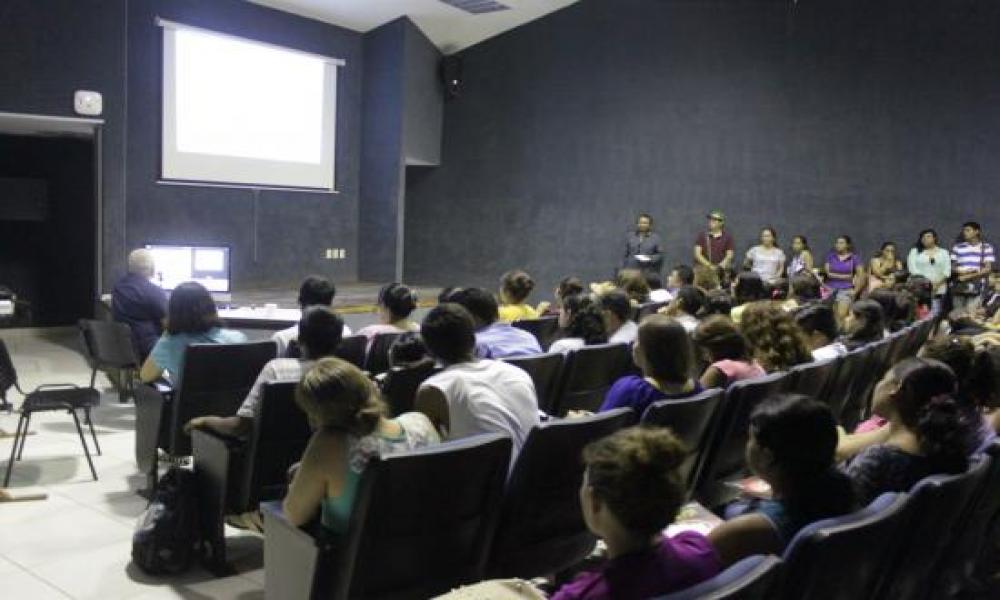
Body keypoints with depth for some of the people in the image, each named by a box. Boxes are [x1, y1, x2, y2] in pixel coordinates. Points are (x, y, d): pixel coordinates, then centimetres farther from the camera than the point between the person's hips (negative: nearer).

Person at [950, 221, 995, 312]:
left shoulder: (986, 248, 4)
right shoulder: (957, 247, 11)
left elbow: (988, 269, -1)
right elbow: (952, 267, 11)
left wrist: (970, 276, -10)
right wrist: (961, 272, -10)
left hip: (976, 289, -2)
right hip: (958, 288, 3)